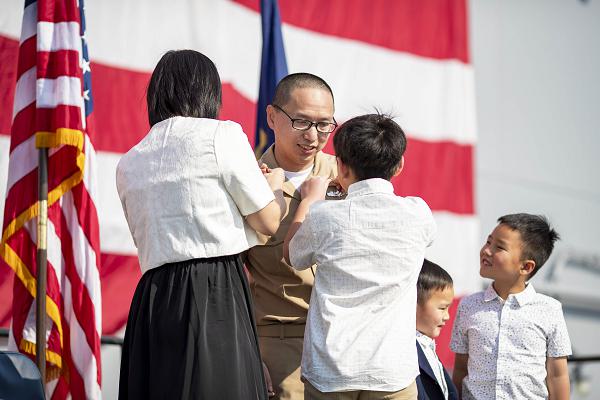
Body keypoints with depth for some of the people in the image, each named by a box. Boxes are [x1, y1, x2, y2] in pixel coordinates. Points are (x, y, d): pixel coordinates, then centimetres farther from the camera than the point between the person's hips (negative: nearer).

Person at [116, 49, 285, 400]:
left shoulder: (128, 164, 17)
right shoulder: (221, 134, 0)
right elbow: (269, 222, 2)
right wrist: (276, 181, 25)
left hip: (152, 299, 6)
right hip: (215, 295, -6)